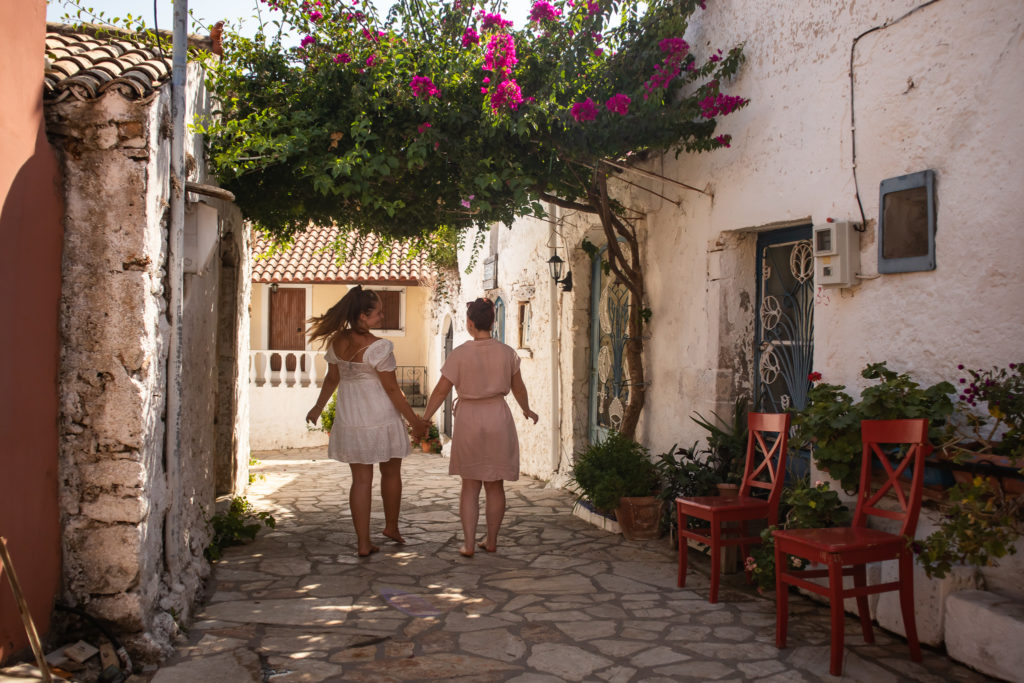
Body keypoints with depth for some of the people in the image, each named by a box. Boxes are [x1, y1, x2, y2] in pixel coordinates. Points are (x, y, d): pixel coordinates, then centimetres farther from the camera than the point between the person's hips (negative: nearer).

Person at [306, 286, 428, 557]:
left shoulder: (336, 341, -2)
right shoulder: (378, 347, -20)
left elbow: (332, 379, 9)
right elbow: (391, 389, -15)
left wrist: (318, 408, 26)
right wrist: (414, 421, -6)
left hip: (350, 420, 5)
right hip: (381, 417, -5)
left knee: (361, 479, 9)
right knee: (391, 473, 17)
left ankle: (363, 543, 10)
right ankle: (391, 526, 34)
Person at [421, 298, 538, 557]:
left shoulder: (459, 354, -10)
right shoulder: (507, 353, -2)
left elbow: (441, 391, -7)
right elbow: (518, 387, 11)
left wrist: (424, 419, 5)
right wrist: (527, 410, 29)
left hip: (469, 420, -2)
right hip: (498, 418, 2)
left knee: (470, 485, 9)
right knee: (495, 485, 12)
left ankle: (469, 544, 6)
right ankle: (491, 541, 21)